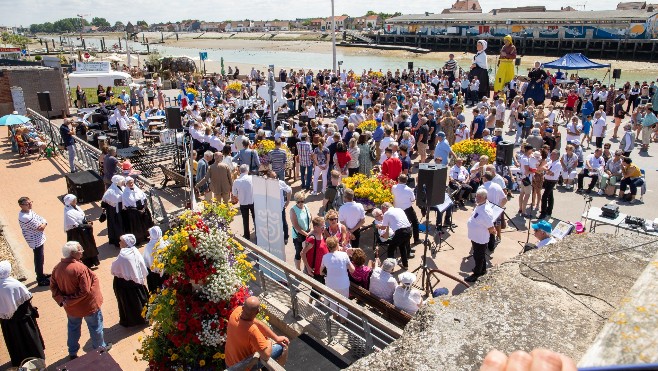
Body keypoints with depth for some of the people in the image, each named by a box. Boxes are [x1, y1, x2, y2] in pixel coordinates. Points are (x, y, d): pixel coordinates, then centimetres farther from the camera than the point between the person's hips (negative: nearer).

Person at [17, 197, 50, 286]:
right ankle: (40, 280, 19)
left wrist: (44, 224, -17)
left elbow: (42, 219, 3)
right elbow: (39, 227, -24)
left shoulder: (29, 211, 0)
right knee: (39, 260, 5)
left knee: (39, 258, 25)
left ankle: (40, 274, 43)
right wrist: (42, 225, -4)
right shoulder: (25, 217, -29)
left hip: (39, 239, 9)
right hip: (36, 241, -9)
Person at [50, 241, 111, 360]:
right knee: (95, 327, 16)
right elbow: (86, 291, -30)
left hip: (71, 307, 6)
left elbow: (53, 287, 0)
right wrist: (71, 299, -16)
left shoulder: (57, 268, -8)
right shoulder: (80, 268, -30)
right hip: (87, 305, -6)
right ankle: (100, 348, 34)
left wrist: (62, 299, -4)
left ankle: (72, 352, 40)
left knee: (73, 328, 25)